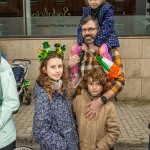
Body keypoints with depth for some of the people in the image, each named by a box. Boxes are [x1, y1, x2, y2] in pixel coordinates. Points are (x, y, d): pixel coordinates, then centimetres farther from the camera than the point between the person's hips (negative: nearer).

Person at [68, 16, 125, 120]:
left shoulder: (111, 51, -6)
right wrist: (70, 68, -8)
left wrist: (100, 101, -25)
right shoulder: (79, 53, 4)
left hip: (104, 104, -3)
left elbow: (120, 80, -14)